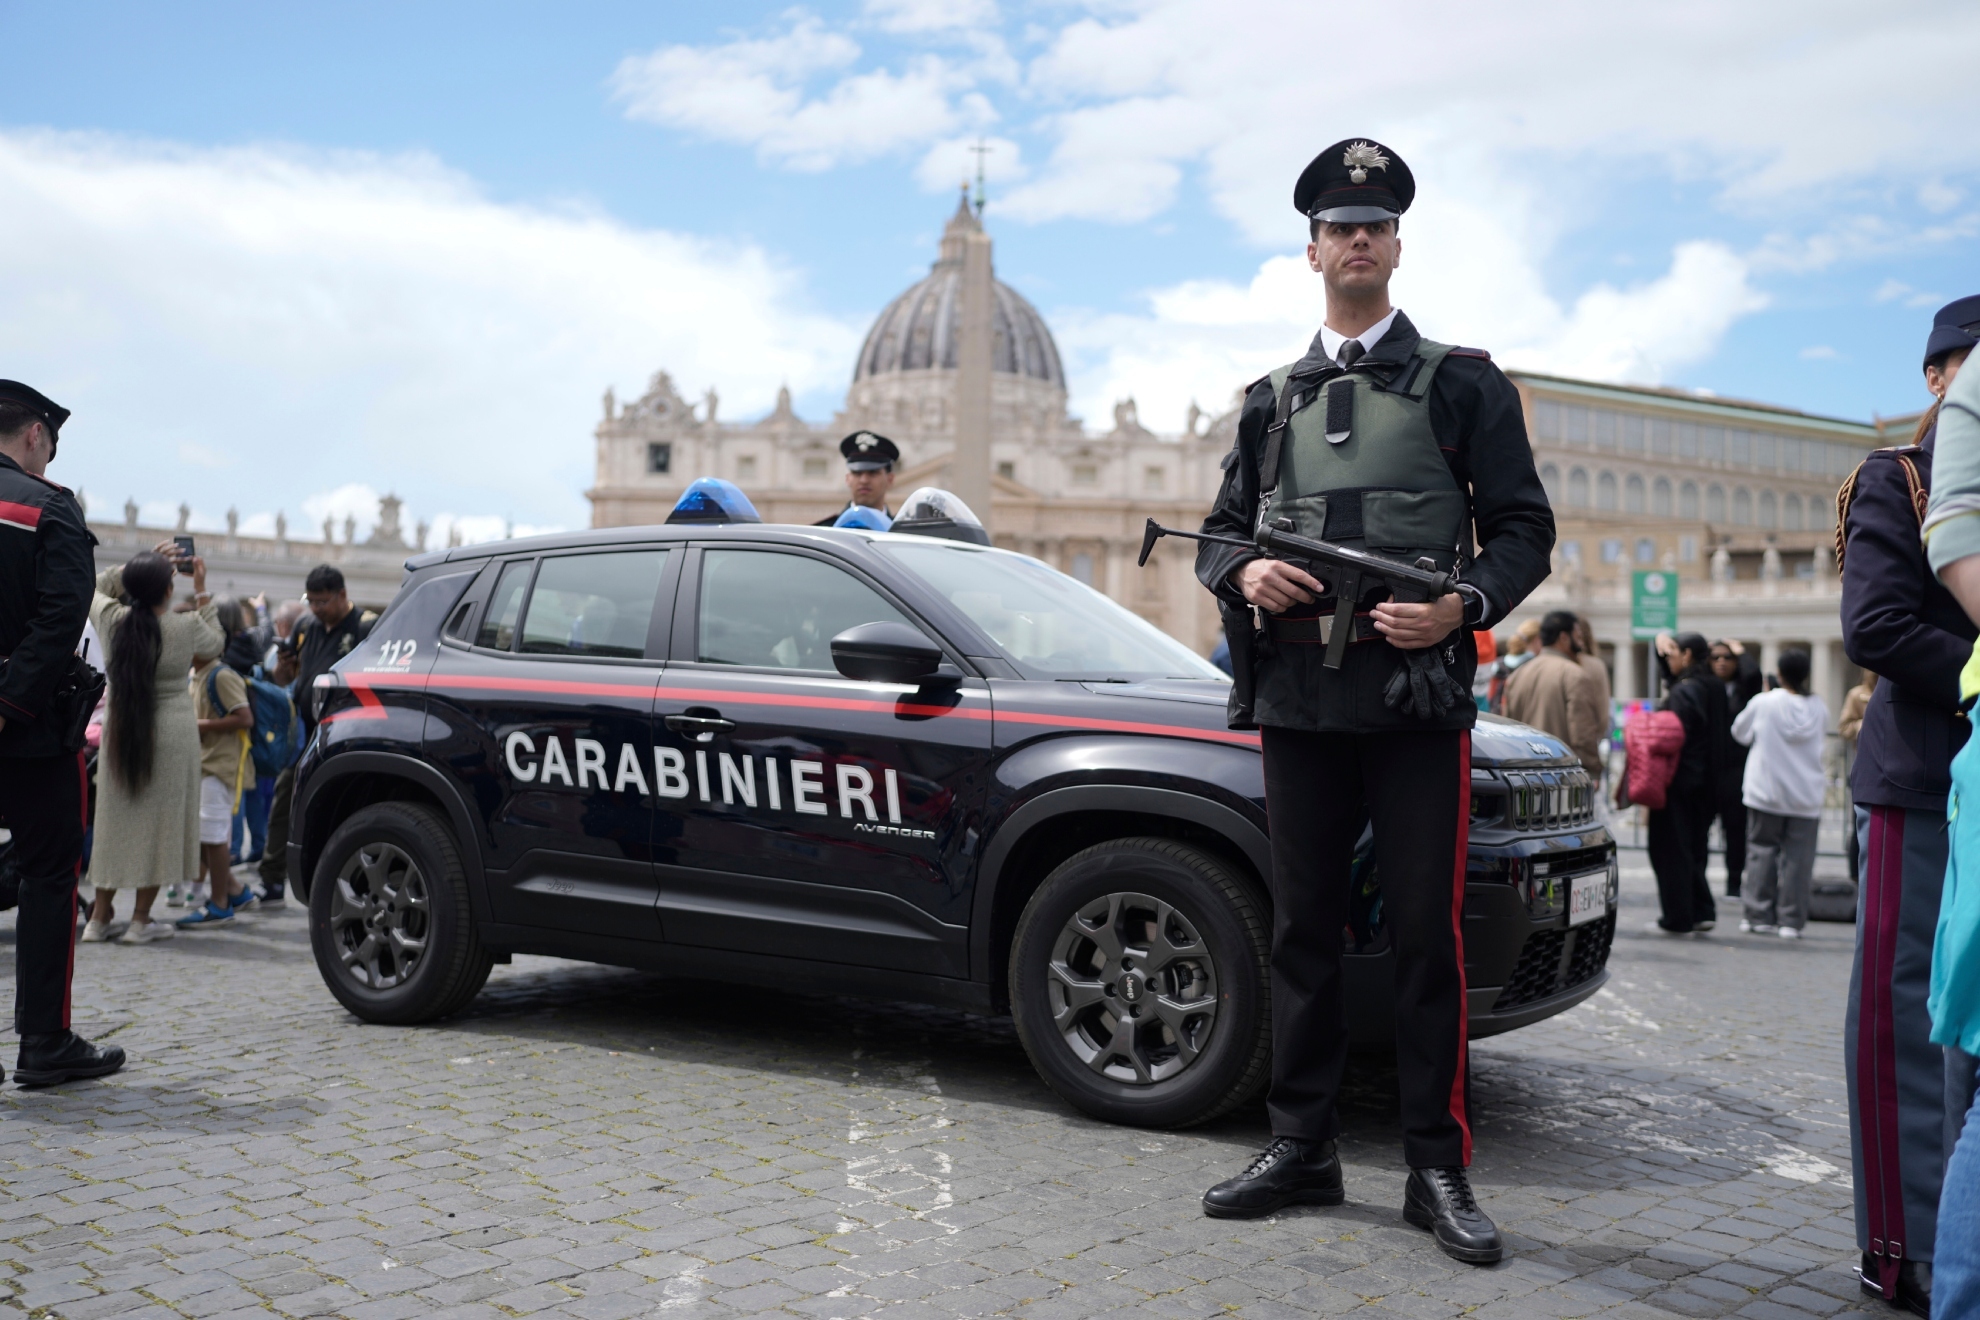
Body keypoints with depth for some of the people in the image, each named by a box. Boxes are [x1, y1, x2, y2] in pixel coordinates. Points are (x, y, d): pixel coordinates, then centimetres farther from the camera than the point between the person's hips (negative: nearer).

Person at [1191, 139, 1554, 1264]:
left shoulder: (1463, 383, 8)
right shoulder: (1272, 401, 18)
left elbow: (1524, 529, 3)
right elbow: (1220, 531, 18)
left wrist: (1461, 605, -16)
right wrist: (1246, 574, -6)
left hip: (1419, 697, -3)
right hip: (1299, 698, 4)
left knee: (1429, 934, -1)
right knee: (1304, 928, 8)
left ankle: (1439, 1167, 9)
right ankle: (1303, 1148, 18)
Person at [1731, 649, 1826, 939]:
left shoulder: (1763, 703, -8)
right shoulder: (1818, 709, -2)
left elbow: (1740, 734, 6)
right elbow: (1821, 734, 14)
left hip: (1766, 792, -1)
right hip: (1806, 797, 1)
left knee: (1762, 851, 8)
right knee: (1797, 858, 3)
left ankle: (1759, 915, 7)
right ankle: (1790, 920, 2)